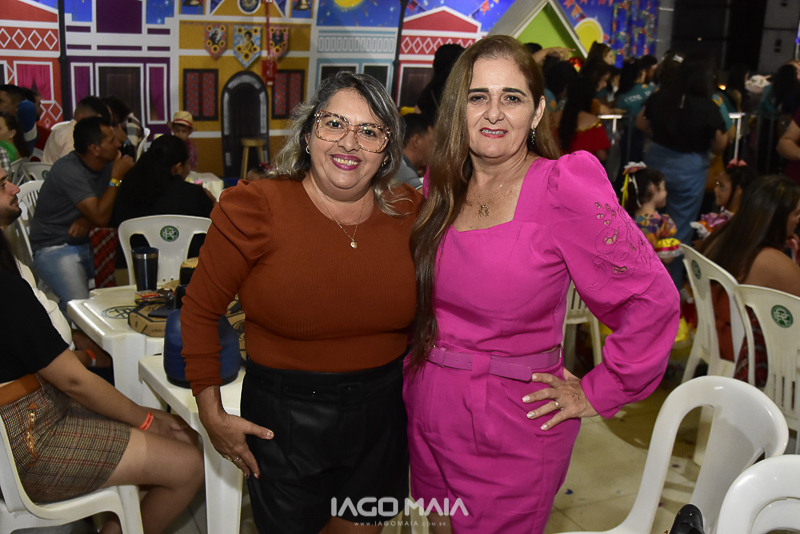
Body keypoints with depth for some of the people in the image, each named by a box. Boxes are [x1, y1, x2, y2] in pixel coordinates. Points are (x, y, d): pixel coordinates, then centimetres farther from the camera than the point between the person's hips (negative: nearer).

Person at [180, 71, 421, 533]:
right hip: (283, 417, -3)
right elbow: (201, 311, -5)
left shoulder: (411, 212, -4)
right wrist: (212, 415, -5)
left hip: (382, 413, 3)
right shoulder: (253, 207, -14)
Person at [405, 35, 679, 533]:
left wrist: (597, 393, -12)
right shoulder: (441, 188, 1)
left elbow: (653, 299, -18)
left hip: (517, 433, -5)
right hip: (428, 420, 5)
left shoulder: (564, 187, -17)